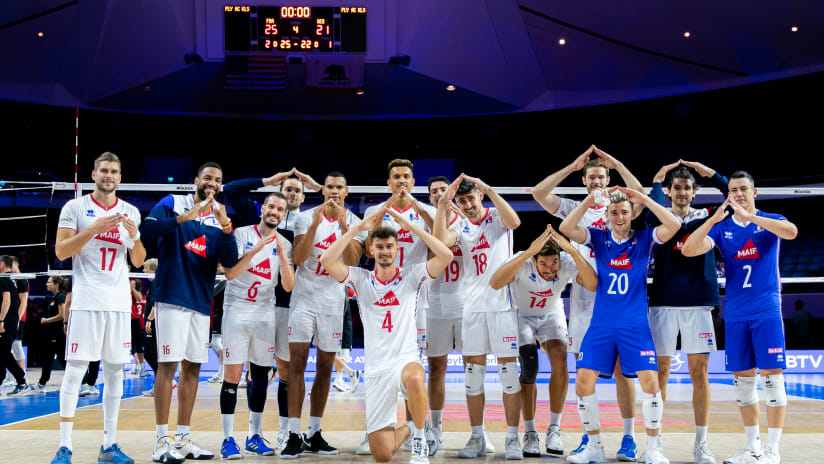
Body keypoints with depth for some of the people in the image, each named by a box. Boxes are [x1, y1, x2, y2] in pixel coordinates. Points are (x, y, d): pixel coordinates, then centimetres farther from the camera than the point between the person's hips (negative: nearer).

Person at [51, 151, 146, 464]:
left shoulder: (131, 212, 13)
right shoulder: (75, 207, 2)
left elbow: (138, 262, 13)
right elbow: (60, 251, -6)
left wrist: (134, 236, -6)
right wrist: (94, 229, -17)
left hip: (119, 302, 4)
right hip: (86, 299, -4)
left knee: (115, 371, 5)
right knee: (75, 370, -7)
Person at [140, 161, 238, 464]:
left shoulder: (221, 219, 10)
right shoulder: (173, 203, -1)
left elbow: (230, 262, 0)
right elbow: (147, 229, -16)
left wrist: (225, 227, -15)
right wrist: (182, 218, -28)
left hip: (201, 302, 6)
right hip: (172, 297, -6)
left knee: (192, 367, 9)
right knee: (168, 364, -8)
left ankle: (182, 438, 17)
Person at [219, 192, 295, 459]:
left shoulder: (285, 245, 7)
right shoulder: (243, 234, -3)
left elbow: (288, 286, -1)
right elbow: (231, 274, -13)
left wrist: (282, 256, -15)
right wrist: (256, 249, -21)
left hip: (265, 314, 4)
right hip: (237, 310, -4)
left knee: (261, 375, 7)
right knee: (232, 374, -6)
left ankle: (255, 437, 17)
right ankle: (228, 439, -3)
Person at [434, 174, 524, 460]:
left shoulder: (497, 217, 4)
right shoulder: (461, 229, 12)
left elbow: (514, 222, -20)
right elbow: (440, 241, -9)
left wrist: (489, 189, -23)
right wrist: (443, 204, -13)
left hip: (502, 304, -4)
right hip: (472, 307, 4)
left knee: (508, 371, -2)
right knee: (473, 374, 4)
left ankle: (512, 439, 4)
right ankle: (477, 438, 12)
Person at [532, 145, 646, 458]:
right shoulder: (573, 209, 10)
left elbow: (641, 197, -14)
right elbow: (538, 193, -4)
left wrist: (616, 164, -13)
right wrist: (572, 166, -6)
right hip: (582, 297, 2)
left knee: (622, 370, -2)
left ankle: (629, 438, 3)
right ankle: (588, 436, 14)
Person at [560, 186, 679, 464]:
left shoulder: (644, 239, 1)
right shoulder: (599, 238, 5)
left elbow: (673, 226, -16)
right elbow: (566, 228, -10)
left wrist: (645, 199, -16)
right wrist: (590, 199, -18)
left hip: (635, 325, -2)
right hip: (601, 324, 2)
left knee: (650, 381, -13)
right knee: (583, 381, -5)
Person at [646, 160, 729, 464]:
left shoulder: (707, 217, 11)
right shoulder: (659, 218, 7)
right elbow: (654, 218, -17)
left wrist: (712, 175, -6)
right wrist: (657, 182, -9)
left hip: (699, 302, 1)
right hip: (664, 301, -1)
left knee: (699, 372, 1)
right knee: (659, 372, 2)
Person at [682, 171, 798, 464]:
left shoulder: (770, 222, 1)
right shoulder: (721, 227, 8)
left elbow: (791, 232, -23)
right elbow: (689, 250, -7)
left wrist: (749, 217, -27)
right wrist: (713, 220, -18)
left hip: (767, 310, -3)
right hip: (735, 313, 3)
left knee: (772, 377, -6)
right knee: (743, 380, 7)